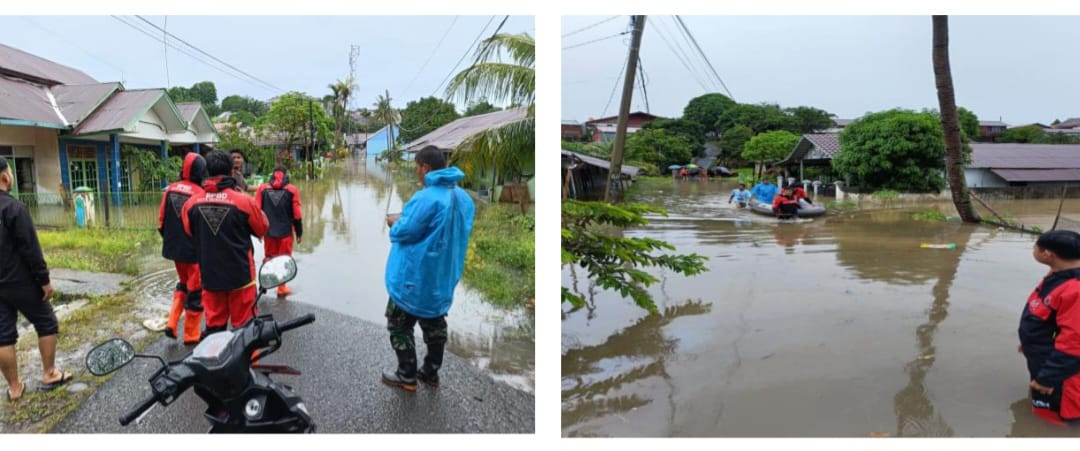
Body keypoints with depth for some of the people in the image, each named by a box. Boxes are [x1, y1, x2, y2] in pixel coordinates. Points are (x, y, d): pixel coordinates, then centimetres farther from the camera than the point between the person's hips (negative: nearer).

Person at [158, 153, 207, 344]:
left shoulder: (170, 189, 1)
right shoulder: (200, 193, -17)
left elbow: (161, 219, 6)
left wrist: (169, 240, 20)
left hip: (175, 248, 7)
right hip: (195, 250, -6)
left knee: (184, 284, 26)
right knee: (195, 291, 5)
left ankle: (171, 324, 18)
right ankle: (191, 335, 13)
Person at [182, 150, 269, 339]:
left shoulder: (192, 203, -4)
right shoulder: (244, 201, -15)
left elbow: (188, 232, 13)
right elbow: (262, 229, 0)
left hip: (209, 274, 3)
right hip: (240, 273, -3)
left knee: (214, 322, 14)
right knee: (243, 324, 6)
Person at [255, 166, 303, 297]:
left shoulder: (262, 189, 0)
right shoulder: (292, 190, -5)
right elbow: (296, 214, -5)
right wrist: (299, 232, 4)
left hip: (268, 231, 2)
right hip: (285, 231, -2)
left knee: (269, 258, 20)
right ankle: (282, 288, 12)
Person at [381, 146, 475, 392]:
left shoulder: (426, 198, -24)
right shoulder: (464, 198, 3)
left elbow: (403, 232, -21)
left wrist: (396, 222, 2)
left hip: (414, 277, -8)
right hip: (444, 277, 8)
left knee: (400, 325, 9)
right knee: (434, 323, 19)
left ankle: (407, 376, 16)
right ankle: (431, 371, 30)